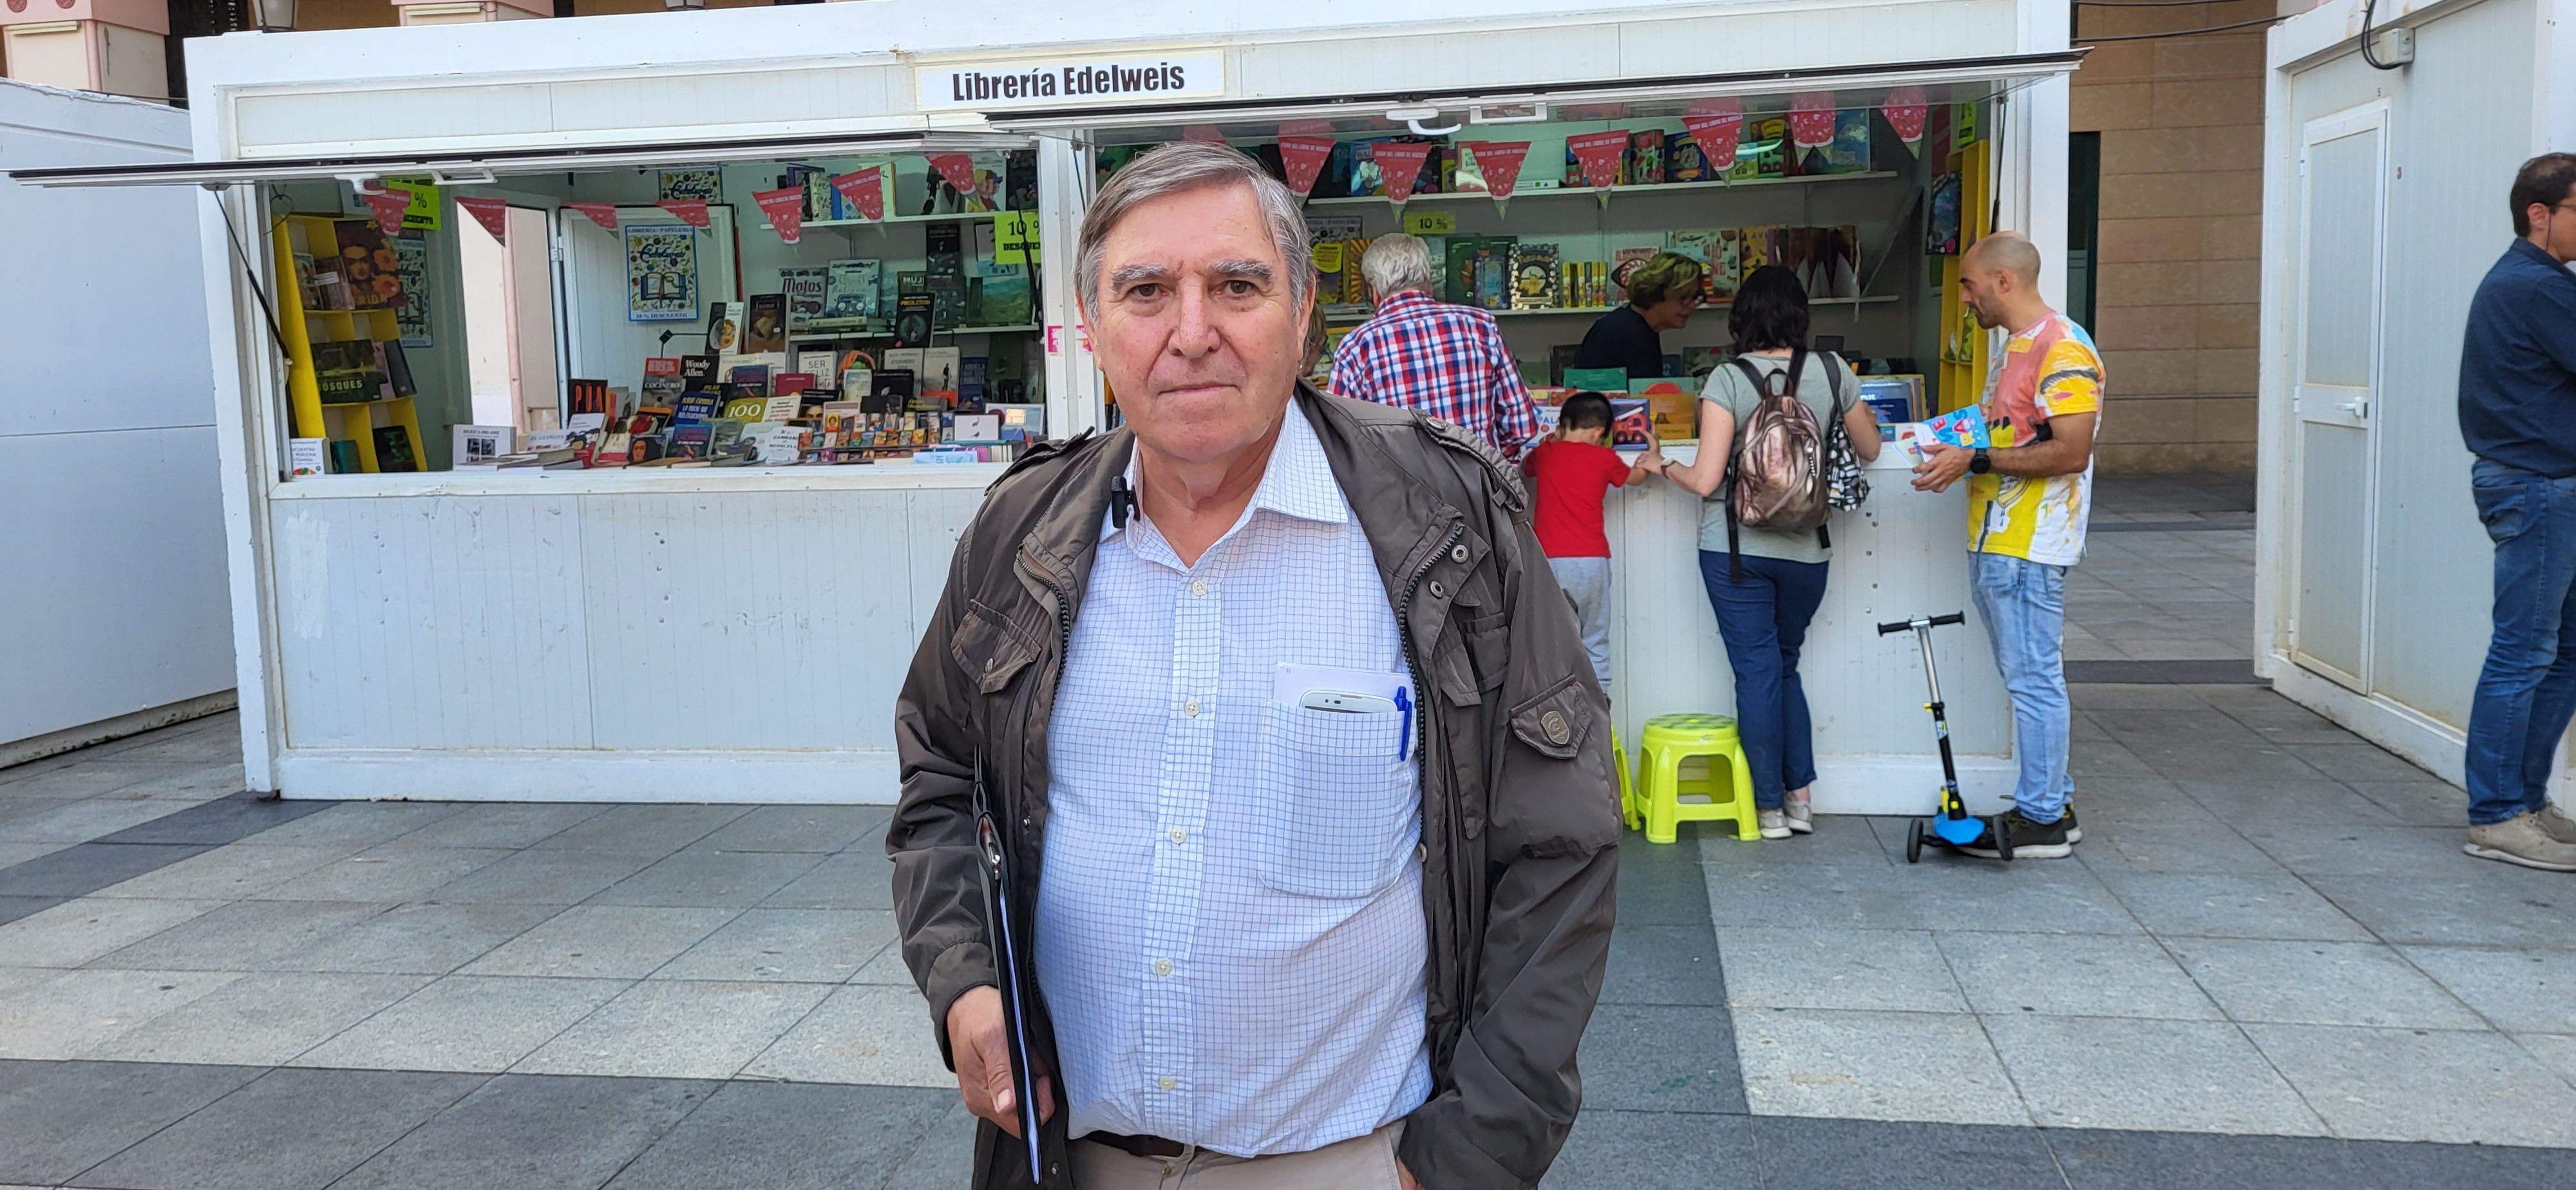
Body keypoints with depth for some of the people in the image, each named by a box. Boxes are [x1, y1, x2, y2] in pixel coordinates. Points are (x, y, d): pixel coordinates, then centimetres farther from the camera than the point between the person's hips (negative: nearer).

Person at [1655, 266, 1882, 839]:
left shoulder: (1727, 380, -10)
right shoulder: (1831, 371, -1)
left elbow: (1706, 480, -13)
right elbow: (1869, 449, 14)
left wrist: (1666, 468, 7)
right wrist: (1865, 417, 36)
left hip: (1735, 549, -3)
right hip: (1806, 548, 3)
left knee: (1756, 671, 5)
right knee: (1785, 666, 19)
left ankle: (1770, 806, 12)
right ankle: (1801, 795, 18)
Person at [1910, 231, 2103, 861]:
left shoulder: (2063, 348, -14)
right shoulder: (2014, 348, 18)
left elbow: (2069, 452, -21)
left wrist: (1975, 460, -20)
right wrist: (1954, 450, 10)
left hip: (2028, 547, -10)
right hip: (1994, 543, 10)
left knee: (2034, 679, -5)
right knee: (2030, 678, 14)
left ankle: (2041, 820, 2)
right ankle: (2052, 804, 22)